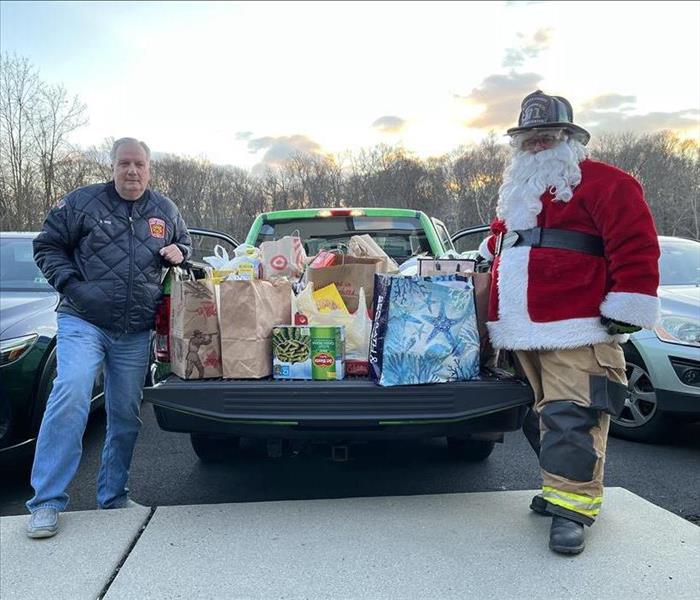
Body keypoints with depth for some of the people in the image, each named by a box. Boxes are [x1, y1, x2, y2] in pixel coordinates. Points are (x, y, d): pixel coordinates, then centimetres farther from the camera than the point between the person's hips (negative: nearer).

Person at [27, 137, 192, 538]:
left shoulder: (165, 211, 12)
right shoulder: (82, 202, 2)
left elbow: (184, 245, 27)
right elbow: (47, 247, 7)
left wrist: (179, 252, 3)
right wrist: (70, 283, -8)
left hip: (136, 334, 4)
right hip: (83, 323, -3)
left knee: (126, 415, 8)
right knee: (71, 396, -20)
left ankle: (114, 496, 24)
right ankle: (47, 502, -10)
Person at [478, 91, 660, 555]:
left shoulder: (604, 183, -3)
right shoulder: (517, 191, 23)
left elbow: (636, 249, -11)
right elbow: (501, 238, 40)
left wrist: (623, 312, -14)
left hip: (575, 333, -7)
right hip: (523, 332, 8)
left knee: (571, 416, -11)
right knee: (546, 414, 13)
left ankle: (573, 505, -3)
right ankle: (563, 486, 24)